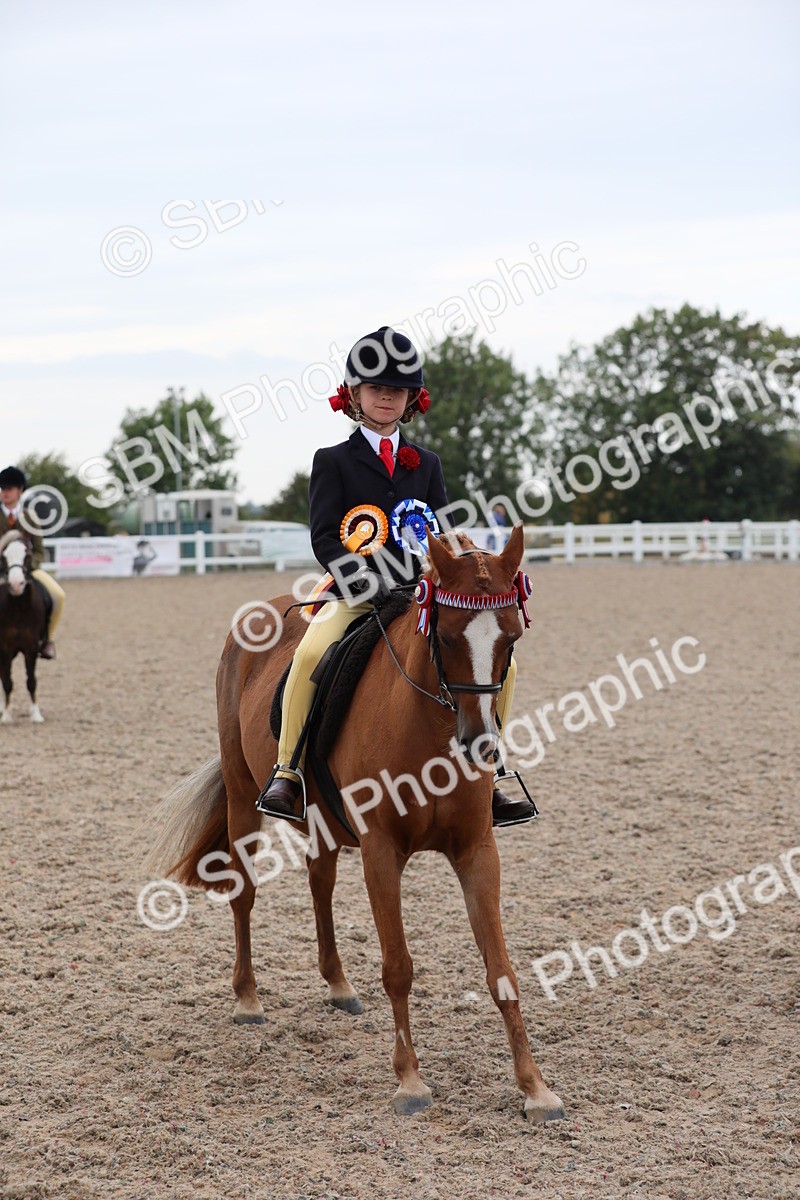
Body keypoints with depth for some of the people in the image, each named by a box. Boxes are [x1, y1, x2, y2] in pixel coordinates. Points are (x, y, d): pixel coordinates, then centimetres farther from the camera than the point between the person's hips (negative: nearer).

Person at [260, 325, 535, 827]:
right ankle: (286, 773, -21)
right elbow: (325, 537, -4)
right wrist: (363, 581, -20)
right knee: (310, 653, -34)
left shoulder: (426, 463, 17)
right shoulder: (333, 460, 5)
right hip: (356, 595, -4)